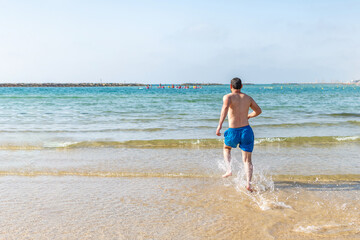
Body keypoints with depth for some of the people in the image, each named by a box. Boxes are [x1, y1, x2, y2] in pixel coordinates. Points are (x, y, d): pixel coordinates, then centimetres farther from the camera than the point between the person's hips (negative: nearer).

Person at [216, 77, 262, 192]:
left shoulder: (228, 97, -2)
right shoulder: (248, 98, 12)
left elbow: (225, 107, -26)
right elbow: (258, 111, 25)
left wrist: (220, 125, -32)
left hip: (233, 131, -2)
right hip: (247, 130, 2)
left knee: (226, 148, 30)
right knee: (247, 160, 6)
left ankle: (229, 169, 13)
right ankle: (248, 183, -10)